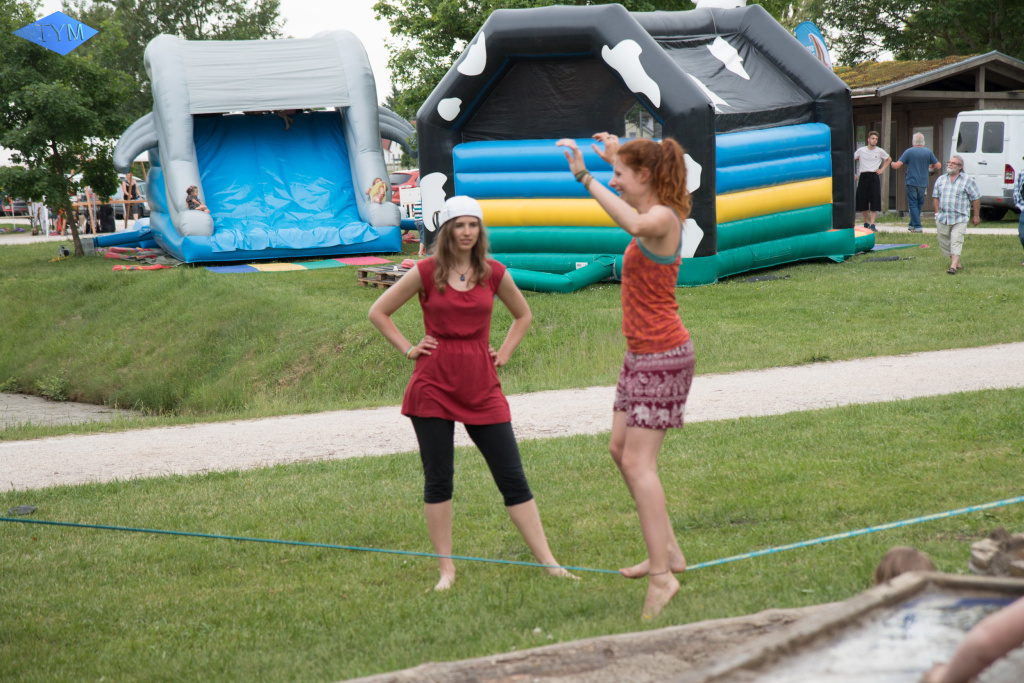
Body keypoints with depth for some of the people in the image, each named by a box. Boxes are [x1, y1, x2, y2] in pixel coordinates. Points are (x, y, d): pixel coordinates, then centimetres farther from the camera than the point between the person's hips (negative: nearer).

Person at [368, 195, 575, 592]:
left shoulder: (494, 274, 4)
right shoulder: (426, 272, -2)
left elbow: (523, 315, 22)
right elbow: (378, 312, 6)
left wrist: (504, 353, 10)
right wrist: (409, 349, 0)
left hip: (482, 388, 2)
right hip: (434, 387, -2)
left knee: (512, 477, 1)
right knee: (438, 480, 2)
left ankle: (547, 562, 3)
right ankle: (446, 568, 11)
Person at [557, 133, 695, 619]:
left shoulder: (664, 218, -18)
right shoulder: (655, 214, 11)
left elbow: (634, 223, -44)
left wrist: (586, 177, -38)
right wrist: (616, 159, 33)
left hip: (662, 355, -10)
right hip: (643, 354, 10)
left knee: (637, 461, -13)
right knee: (620, 448, 17)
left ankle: (662, 575, -15)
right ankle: (667, 551, 26)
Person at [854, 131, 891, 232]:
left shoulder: (880, 151, 4)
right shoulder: (861, 150, 3)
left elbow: (889, 159, 21)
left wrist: (882, 169, 10)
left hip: (874, 177, 0)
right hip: (863, 177, 1)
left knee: (875, 202, -9)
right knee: (863, 201, 3)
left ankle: (872, 224, -10)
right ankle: (866, 223, 18)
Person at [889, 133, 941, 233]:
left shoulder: (908, 152, -6)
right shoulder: (928, 152, 2)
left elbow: (897, 166, -9)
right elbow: (938, 166, 5)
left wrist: (892, 164, 14)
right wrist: (931, 167, 27)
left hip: (911, 182, -3)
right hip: (923, 183, 3)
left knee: (913, 204, 0)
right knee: (919, 204, 16)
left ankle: (917, 226, -8)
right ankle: (912, 224, 23)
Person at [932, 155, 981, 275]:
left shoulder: (967, 180, -1)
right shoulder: (941, 180, 12)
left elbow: (976, 199, 2)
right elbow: (936, 197, 19)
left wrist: (976, 216, 1)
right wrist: (937, 212, 9)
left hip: (959, 219, -5)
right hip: (943, 218, 5)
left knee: (956, 242, -14)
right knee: (945, 242, 9)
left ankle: (953, 266, -21)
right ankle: (958, 263, 25)